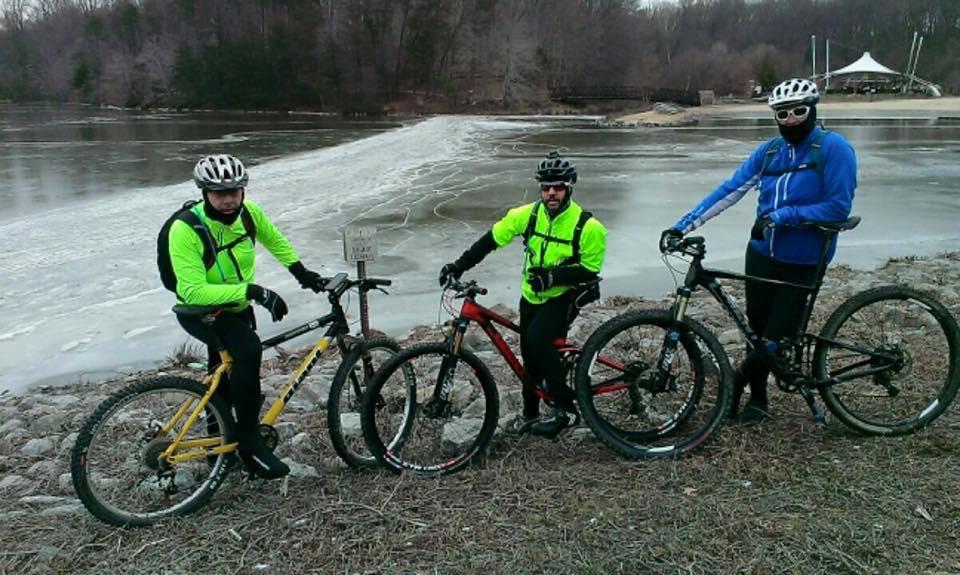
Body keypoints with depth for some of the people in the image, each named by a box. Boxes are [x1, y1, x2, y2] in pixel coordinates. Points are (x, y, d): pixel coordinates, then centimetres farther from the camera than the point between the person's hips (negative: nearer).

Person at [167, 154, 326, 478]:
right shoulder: (186, 229, -31)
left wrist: (301, 272, 2)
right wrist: (253, 291, -43)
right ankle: (249, 442, -20)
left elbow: (274, 240, 9)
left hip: (236, 307, 6)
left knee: (227, 375, 21)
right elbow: (194, 291, -38)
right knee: (248, 349, -33)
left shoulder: (248, 212, -14)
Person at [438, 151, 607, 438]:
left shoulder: (587, 226, -18)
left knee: (537, 340, -27)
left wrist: (553, 276, -29)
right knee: (529, 350, 11)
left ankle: (564, 406, -12)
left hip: (564, 296, -5)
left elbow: (590, 269, -15)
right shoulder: (529, 214, -8)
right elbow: (492, 239, -4)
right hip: (531, 295, 5)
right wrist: (459, 265, -11)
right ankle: (530, 411, 33)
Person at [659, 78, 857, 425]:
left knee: (775, 338, -2)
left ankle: (737, 381, 24)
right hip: (762, 254, 5)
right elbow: (728, 191, -2)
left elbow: (839, 207, -16)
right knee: (757, 329, 13)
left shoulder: (833, 148, -11)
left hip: (802, 262, -4)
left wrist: (783, 215, -22)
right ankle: (758, 399, 31)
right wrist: (682, 226, -10)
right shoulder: (769, 151, 3)